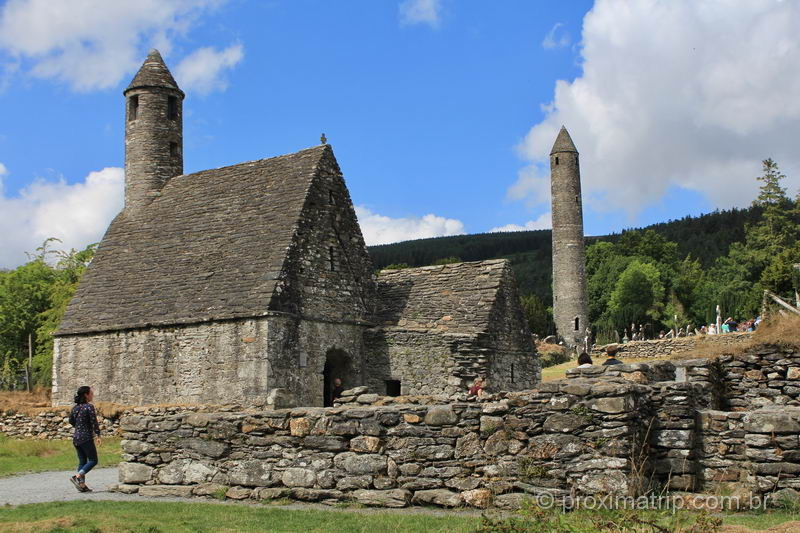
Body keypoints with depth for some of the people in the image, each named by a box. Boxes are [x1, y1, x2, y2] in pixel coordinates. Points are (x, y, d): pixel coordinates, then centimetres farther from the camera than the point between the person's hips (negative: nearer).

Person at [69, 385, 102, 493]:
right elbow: (94, 422, -15)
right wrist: (98, 436, -10)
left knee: (82, 461, 12)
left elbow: (71, 421, 18)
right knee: (93, 460, 2)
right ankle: (77, 477, -13)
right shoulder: (89, 407, -13)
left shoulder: (75, 407, 9)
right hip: (86, 438, -7)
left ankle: (82, 485, 10)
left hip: (76, 438, 8)